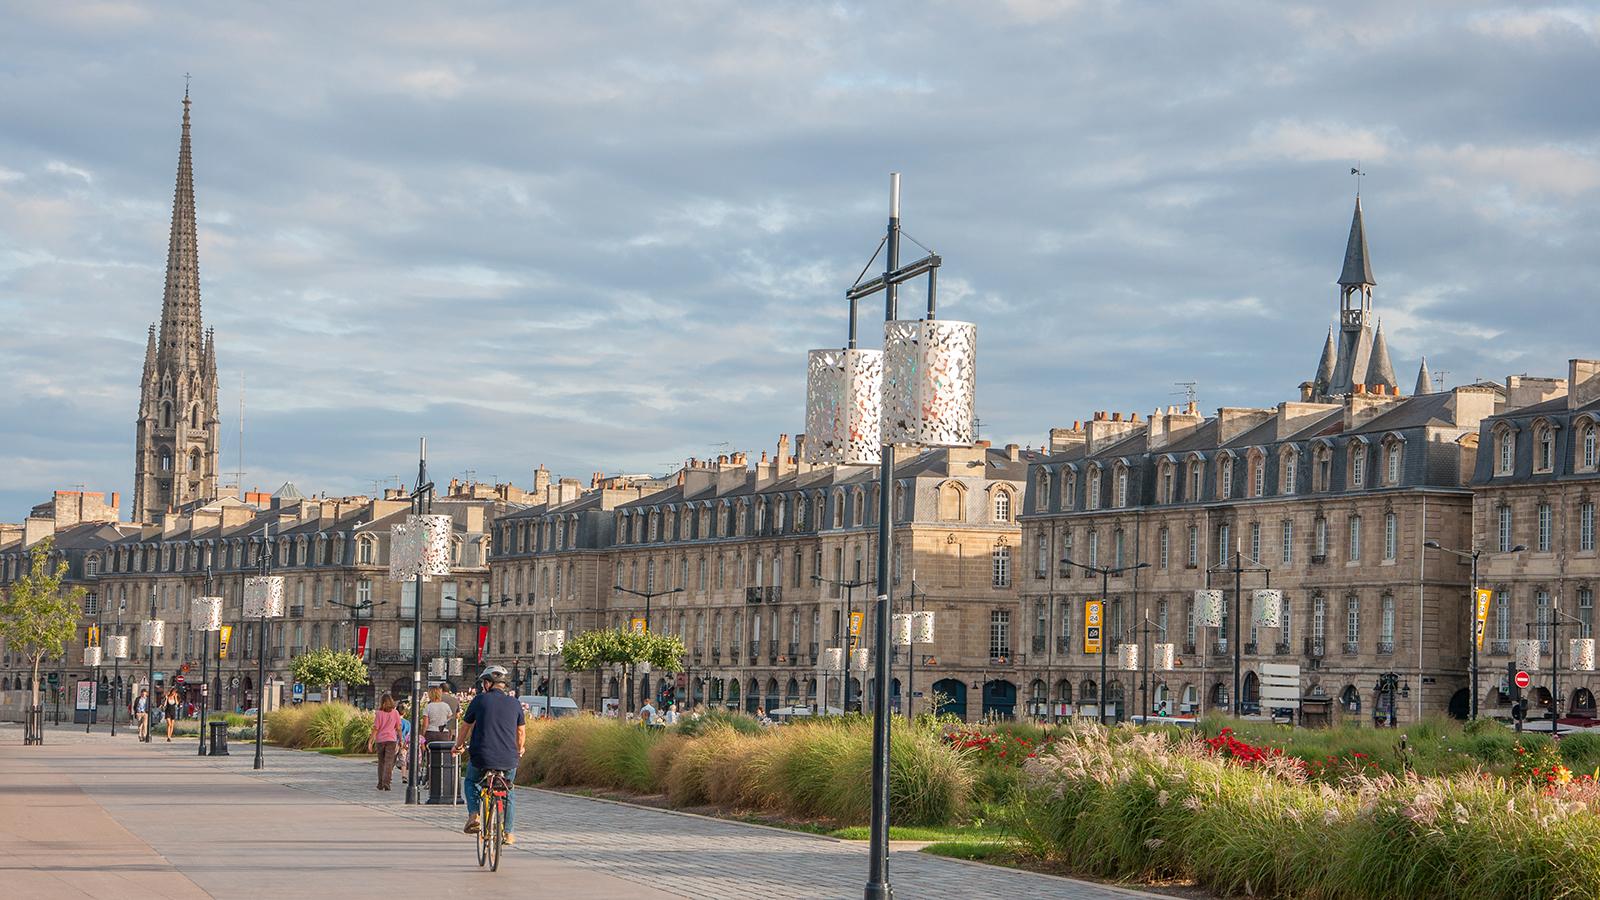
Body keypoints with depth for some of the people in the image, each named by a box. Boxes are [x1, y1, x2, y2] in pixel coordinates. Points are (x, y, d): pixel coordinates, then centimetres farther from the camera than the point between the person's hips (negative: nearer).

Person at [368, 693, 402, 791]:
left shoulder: (378, 713, -4)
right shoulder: (395, 713, 0)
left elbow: (375, 729, -6)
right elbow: (398, 728, 4)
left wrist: (370, 742, -3)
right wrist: (400, 740, 16)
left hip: (380, 740, 0)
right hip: (391, 739, 0)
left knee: (381, 762, 13)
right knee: (389, 762, -4)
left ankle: (380, 784, 18)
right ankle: (386, 783, -18)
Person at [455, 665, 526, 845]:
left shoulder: (480, 700, 0)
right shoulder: (514, 703, 6)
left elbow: (465, 727, 9)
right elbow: (521, 731, 16)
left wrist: (458, 746, 28)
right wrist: (519, 750, 36)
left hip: (481, 757, -2)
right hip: (509, 759, 2)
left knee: (471, 781, 27)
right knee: (508, 791, 23)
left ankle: (473, 815, 7)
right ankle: (508, 832, 19)